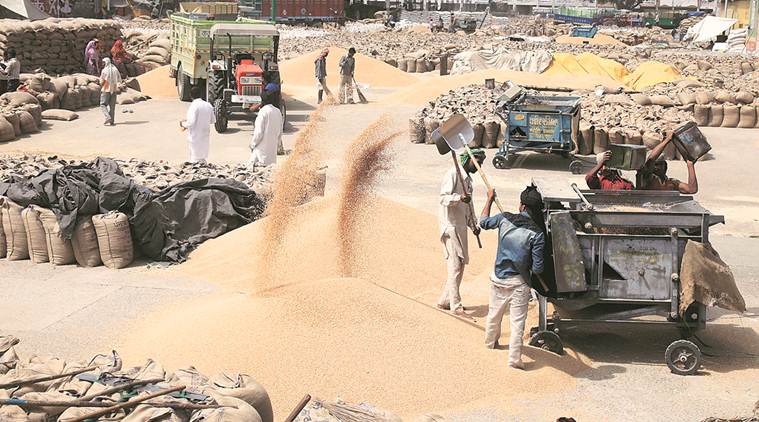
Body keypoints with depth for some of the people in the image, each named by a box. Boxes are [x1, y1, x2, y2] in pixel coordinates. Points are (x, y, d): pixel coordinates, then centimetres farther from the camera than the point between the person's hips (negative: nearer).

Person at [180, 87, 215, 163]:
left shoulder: (194, 106, -17)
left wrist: (183, 124, -2)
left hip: (195, 137, -6)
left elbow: (191, 123, -21)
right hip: (205, 136, 6)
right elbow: (213, 120, 11)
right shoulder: (208, 105, 3)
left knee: (195, 159, 0)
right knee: (203, 159, 14)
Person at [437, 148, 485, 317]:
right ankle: (455, 305, -7)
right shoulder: (453, 174, -12)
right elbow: (444, 198, -21)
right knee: (455, 265, -9)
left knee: (460, 264, 11)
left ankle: (445, 301, 20)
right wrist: (459, 198, -39)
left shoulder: (468, 178, 17)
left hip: (461, 226, 9)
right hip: (450, 226, -9)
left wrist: (473, 225, 13)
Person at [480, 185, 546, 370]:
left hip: (498, 278, 4)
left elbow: (483, 222, 14)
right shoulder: (536, 234, -16)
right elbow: (537, 268, -13)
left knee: (494, 314, 24)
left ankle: (490, 341, 47)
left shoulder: (505, 218, -9)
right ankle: (514, 358, 3)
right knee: (517, 322, 2)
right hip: (518, 283, -4)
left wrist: (490, 199, 25)